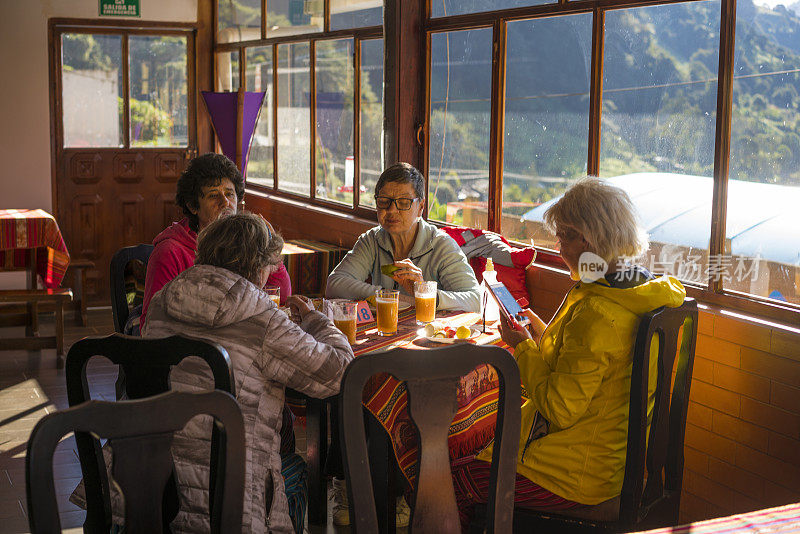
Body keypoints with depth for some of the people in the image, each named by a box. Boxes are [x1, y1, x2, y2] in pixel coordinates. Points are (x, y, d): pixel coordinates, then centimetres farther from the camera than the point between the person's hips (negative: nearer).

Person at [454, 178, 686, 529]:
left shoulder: (596, 314, -28)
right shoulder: (637, 287, 3)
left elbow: (560, 409, -23)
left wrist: (523, 347, -12)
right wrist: (543, 335, 7)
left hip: (585, 473, -10)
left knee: (455, 478, -1)